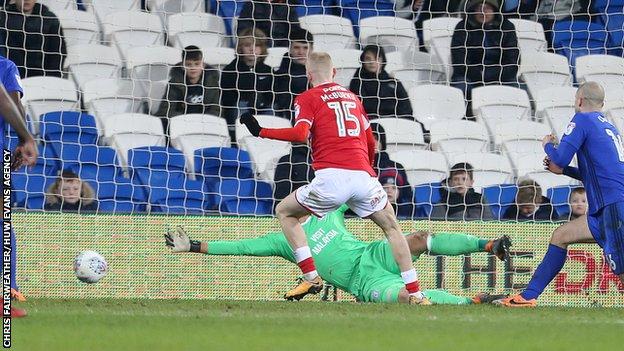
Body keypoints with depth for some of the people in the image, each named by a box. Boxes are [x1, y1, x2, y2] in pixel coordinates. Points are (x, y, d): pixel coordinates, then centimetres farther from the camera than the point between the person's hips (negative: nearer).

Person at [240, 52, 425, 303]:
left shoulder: (307, 99, 9)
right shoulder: (352, 97, 25)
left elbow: (301, 133, -9)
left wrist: (261, 132, -1)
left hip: (331, 177, -4)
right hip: (363, 175, 4)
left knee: (284, 212, 18)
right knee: (391, 227, 20)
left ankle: (312, 278, 4)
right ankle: (414, 293, 8)